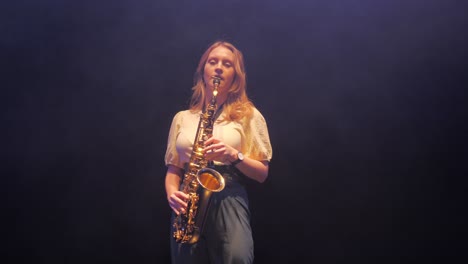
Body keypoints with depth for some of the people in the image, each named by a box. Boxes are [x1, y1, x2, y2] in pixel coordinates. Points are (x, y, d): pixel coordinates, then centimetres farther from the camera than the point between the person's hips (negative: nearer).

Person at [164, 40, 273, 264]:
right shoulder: (182, 118, 16)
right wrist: (171, 192, -6)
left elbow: (262, 173, 6)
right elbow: (173, 168, 16)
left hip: (229, 201, -3)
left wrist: (233, 155, -12)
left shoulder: (248, 115, 8)